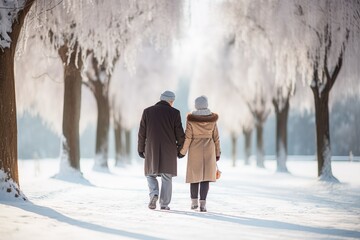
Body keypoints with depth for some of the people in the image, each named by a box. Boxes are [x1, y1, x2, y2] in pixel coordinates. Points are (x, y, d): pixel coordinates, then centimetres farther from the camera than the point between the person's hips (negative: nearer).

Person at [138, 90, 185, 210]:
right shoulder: (174, 112, -3)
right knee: (167, 177, 8)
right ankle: (164, 204, 5)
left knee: (151, 174, 15)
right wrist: (180, 149, 9)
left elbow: (142, 133, 3)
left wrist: (141, 149, 12)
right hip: (169, 151, -1)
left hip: (151, 150, 1)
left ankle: (154, 194, -10)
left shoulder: (148, 111, 2)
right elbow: (179, 133, -3)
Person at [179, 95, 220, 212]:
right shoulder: (212, 119, -2)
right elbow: (216, 137, 2)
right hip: (209, 150, 1)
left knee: (195, 175, 12)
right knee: (205, 176, 1)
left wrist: (182, 151, 1)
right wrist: (217, 153, 9)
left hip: (195, 150, -1)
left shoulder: (191, 119, -8)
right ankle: (203, 204, -7)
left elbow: (187, 137, -9)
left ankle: (194, 201, 19)